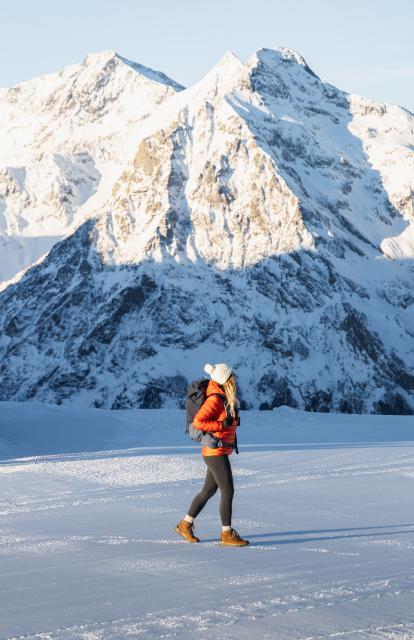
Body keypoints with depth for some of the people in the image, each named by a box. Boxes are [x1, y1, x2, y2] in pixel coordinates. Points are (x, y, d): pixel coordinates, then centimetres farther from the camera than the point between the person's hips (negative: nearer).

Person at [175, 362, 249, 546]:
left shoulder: (227, 398, 10)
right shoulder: (215, 400, -18)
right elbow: (197, 422, -23)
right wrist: (222, 425, -21)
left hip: (221, 451, 10)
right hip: (216, 450, -10)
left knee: (209, 490, 15)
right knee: (228, 491, -8)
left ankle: (185, 524, 26)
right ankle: (227, 534, -3)